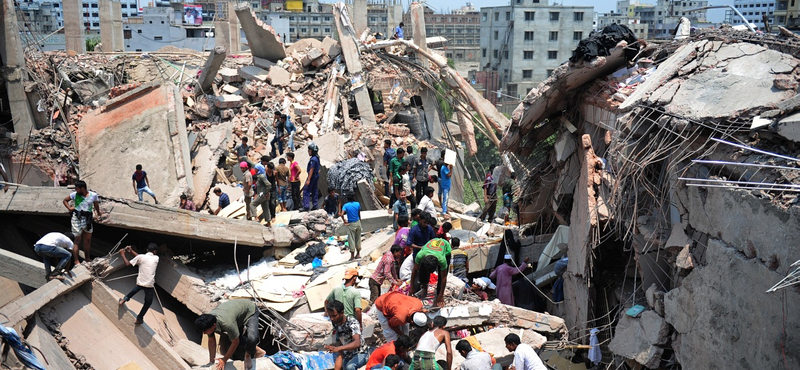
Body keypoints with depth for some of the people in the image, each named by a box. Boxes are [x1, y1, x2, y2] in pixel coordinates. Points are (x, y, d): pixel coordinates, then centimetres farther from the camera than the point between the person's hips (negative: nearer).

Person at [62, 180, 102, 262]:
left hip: (88, 219, 2)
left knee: (88, 240, 12)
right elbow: (64, 200, 11)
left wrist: (98, 213, 24)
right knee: (77, 240, -1)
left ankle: (87, 258, 26)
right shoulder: (74, 194, -3)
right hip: (77, 219, -2)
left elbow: (96, 206, 14)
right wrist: (69, 208, -2)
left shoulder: (93, 195, -1)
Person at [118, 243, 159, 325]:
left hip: (140, 282, 1)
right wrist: (131, 251, 14)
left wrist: (122, 254, 13)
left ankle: (125, 298, 37)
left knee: (137, 287, 41)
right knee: (148, 302, 22)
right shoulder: (156, 258, 2)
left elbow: (127, 263, 1)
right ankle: (139, 318, 26)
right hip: (149, 285, -1)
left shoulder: (141, 257, -4)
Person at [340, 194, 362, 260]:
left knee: (351, 239, 4)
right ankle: (358, 253, 23)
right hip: (358, 223, 3)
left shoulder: (346, 205, -10)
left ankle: (352, 255, 7)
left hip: (351, 224, -3)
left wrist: (344, 220, -6)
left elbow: (342, 214, -22)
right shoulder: (357, 204, -2)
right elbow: (359, 214, 6)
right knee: (358, 238, 14)